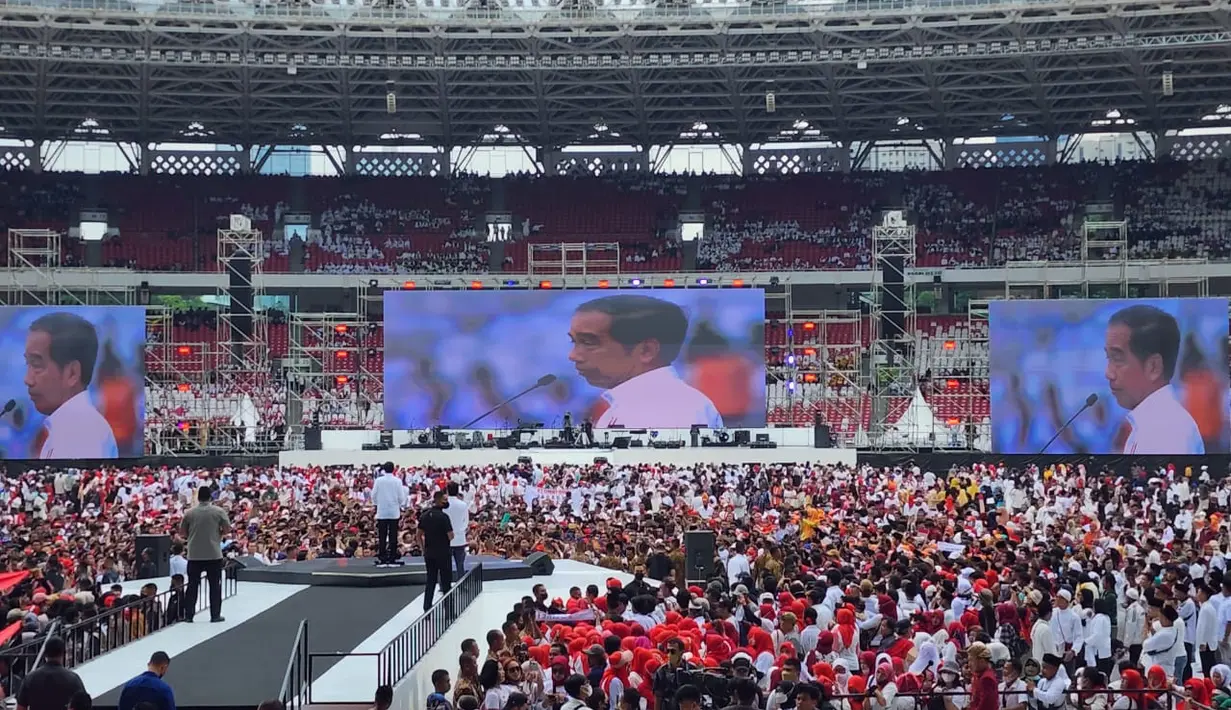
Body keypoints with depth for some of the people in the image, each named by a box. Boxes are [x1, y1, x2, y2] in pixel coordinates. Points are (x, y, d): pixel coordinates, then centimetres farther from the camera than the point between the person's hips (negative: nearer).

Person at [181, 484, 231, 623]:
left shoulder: (189, 513, 0)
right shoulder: (218, 511, -5)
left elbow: (182, 531, 8)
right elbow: (227, 529, -4)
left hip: (194, 555, 2)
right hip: (214, 554, -2)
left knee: (192, 585, 9)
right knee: (215, 585, 6)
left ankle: (188, 615, 10)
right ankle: (215, 615, 6)